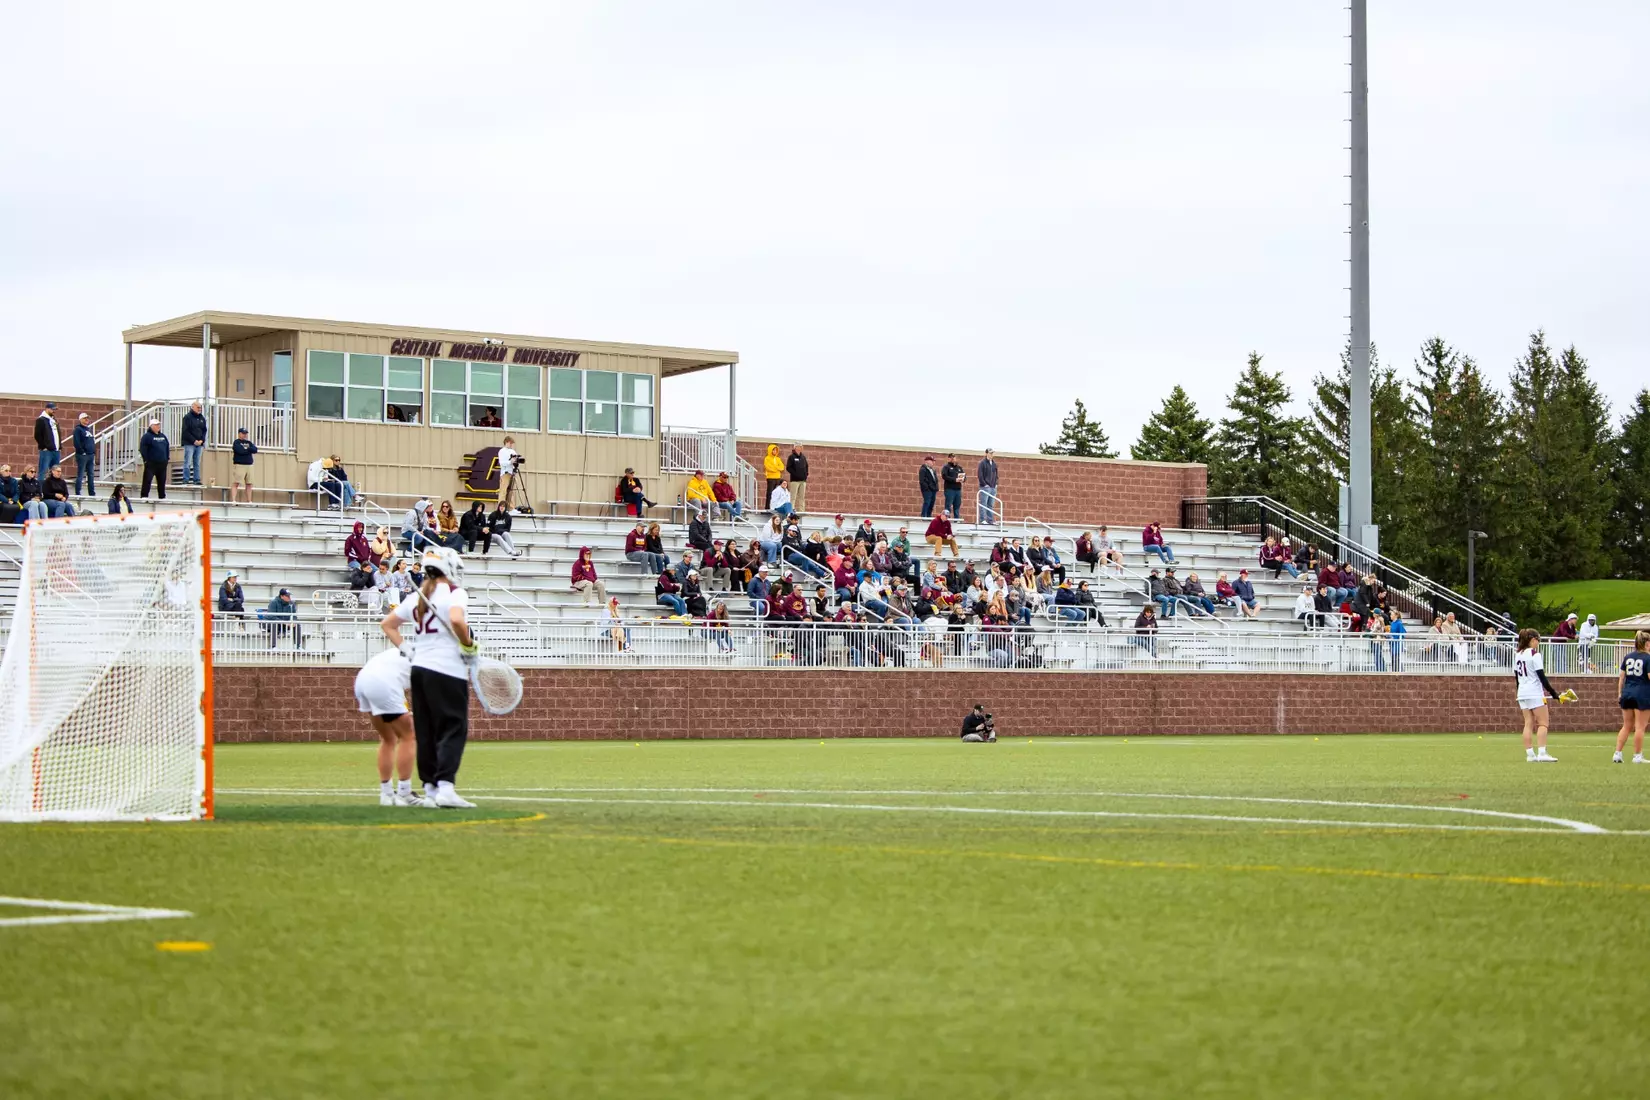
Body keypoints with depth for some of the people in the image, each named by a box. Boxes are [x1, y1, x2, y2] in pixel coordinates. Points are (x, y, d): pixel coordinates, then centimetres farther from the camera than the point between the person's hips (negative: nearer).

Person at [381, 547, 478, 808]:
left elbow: (387, 624, 21)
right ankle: (445, 787, -18)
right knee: (453, 730, -7)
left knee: (426, 732, 10)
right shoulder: (455, 593, -7)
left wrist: (404, 648, 18)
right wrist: (469, 644, -12)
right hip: (448, 671, -7)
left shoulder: (416, 597, 14)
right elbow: (456, 620, -26)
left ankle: (430, 789, 13)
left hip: (419, 667, 7)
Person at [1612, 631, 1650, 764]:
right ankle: (1637, 756, 5)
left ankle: (1617, 754, 7)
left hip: (1627, 693, 6)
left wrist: (1619, 693, 13)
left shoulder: (1627, 657, 8)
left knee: (1627, 726, 13)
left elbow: (1621, 676, 8)